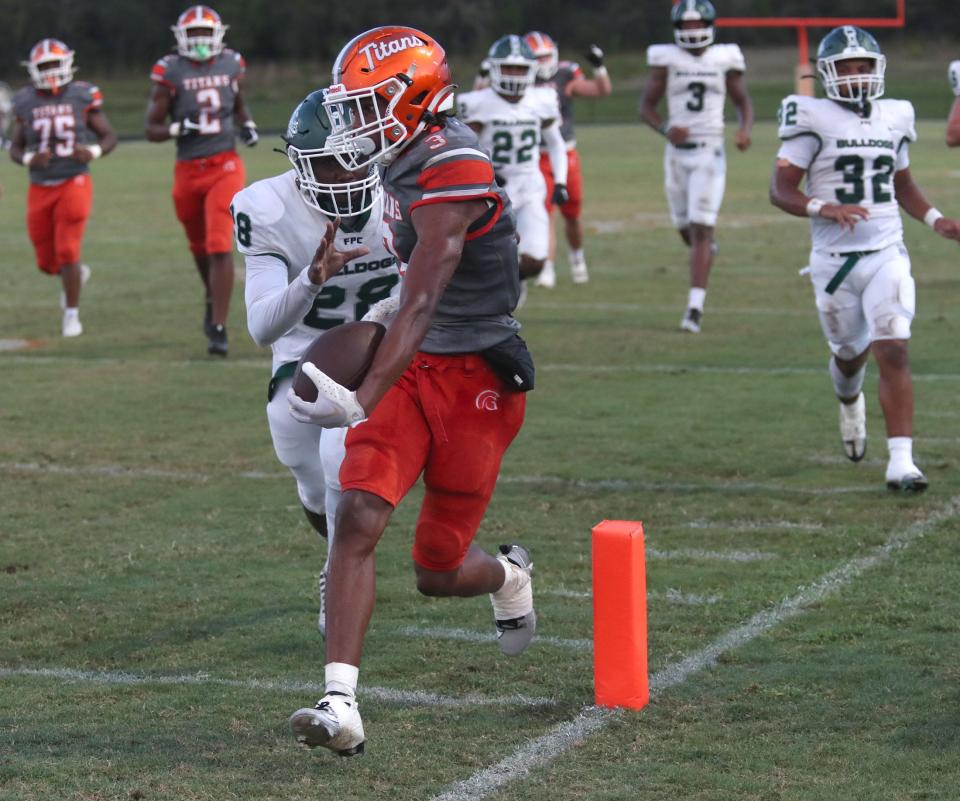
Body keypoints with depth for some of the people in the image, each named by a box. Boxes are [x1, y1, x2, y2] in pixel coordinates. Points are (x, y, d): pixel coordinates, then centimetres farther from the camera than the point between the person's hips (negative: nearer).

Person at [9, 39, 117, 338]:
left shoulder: (82, 95, -3)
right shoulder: (25, 102, 2)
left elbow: (109, 136, 4)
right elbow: (15, 148, 8)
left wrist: (94, 152, -17)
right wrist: (28, 159, -14)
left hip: (74, 182, -3)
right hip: (40, 187, 3)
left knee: (68, 252, -11)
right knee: (47, 261, 9)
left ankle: (72, 314, 4)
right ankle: (77, 274, 43)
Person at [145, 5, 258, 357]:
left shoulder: (231, 65, 3)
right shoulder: (170, 71, -5)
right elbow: (152, 129, -3)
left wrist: (248, 126, 4)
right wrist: (179, 128, -21)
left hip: (225, 167, -1)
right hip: (189, 171, 1)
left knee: (220, 247, -14)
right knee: (199, 246, 19)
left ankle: (218, 328, -14)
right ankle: (213, 298, 49)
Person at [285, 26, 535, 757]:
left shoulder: (452, 174, -23)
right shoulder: (408, 163, 5)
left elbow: (420, 307, -30)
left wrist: (363, 401, -39)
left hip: (475, 378, -7)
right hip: (417, 367, 7)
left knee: (438, 573, 5)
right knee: (358, 517, -14)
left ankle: (508, 575, 41)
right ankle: (341, 703, -16)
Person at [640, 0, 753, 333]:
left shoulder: (725, 60, 2)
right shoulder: (667, 60, 1)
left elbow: (743, 102, 12)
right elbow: (646, 106, 2)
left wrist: (745, 130, -9)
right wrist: (665, 128, -18)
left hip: (710, 153, -2)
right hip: (678, 152, 2)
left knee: (701, 229, -11)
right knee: (685, 227, 13)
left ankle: (695, 307, -13)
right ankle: (707, 251, 50)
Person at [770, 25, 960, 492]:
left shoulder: (893, 119, 8)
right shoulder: (812, 120, -7)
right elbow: (780, 191, -9)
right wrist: (823, 208, -26)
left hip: (886, 254, 2)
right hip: (834, 258, -2)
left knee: (894, 353, -12)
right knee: (851, 352, 16)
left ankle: (901, 462, -14)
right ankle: (849, 401, 53)